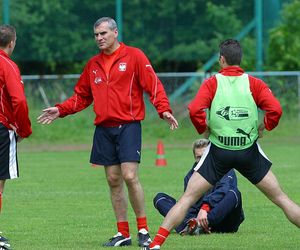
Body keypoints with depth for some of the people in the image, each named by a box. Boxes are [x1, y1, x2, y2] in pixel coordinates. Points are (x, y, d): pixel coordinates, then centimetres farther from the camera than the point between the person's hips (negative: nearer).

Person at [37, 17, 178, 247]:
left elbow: (153, 85, -8)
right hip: (104, 129, 5)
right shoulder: (93, 64, 15)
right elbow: (81, 96, 23)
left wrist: (164, 109, -22)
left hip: (128, 125, -5)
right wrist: (60, 110, 9)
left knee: (130, 176, -14)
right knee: (113, 180, 5)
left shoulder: (134, 56, -2)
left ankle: (143, 230, -3)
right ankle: (123, 234, 11)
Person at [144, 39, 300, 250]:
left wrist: (205, 130, 0)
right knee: (280, 198, 11)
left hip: (218, 152, -1)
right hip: (249, 151, 1)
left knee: (187, 199, 3)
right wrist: (263, 128, 5)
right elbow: (275, 109, -12)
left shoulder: (212, 83, -2)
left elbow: (195, 110, -17)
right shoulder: (254, 83, 0)